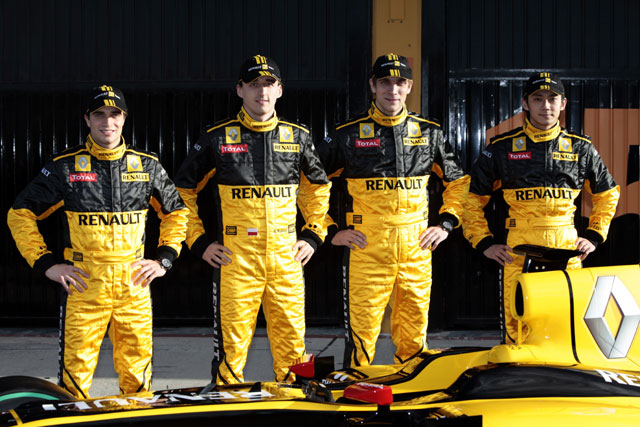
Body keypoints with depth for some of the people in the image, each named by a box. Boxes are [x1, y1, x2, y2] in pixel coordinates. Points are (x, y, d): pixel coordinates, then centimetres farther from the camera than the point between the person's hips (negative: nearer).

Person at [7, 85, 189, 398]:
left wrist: (164, 259, 10)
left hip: (134, 282, 2)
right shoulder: (65, 167, 2)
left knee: (137, 374, 5)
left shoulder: (147, 165, 8)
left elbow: (176, 212, 21)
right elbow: (20, 214, 6)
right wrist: (46, 264, -2)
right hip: (83, 284, -2)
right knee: (75, 372, -3)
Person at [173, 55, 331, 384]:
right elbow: (182, 191, 9)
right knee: (231, 342, -2)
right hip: (235, 257, -2)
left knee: (292, 340, 4)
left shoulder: (297, 137, 9)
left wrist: (313, 235, 14)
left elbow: (318, 188, 24)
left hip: (286, 257, 2)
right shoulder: (217, 138, 2)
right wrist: (198, 241, 2)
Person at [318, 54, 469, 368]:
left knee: (414, 338, 7)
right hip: (365, 247, -2)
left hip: (417, 248, 3)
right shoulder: (348, 135, 3)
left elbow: (459, 180, 23)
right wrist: (331, 230, 0)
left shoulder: (429, 133, 11)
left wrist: (446, 223, 11)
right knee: (362, 333, -3)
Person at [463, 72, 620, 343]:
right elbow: (473, 197, 12)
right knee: (517, 328, -5)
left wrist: (594, 236, 15)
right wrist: (484, 243, 4)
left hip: (568, 248, 1)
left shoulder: (581, 148, 12)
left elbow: (608, 194, 25)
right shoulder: (502, 148, 7)